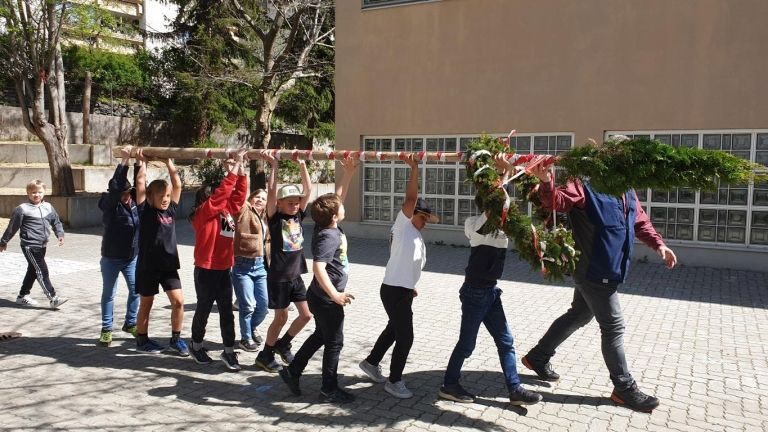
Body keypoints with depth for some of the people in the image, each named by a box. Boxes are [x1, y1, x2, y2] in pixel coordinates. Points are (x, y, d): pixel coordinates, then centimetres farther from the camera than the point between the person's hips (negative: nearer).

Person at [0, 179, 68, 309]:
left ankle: (23, 296, 33)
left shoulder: (48, 207, 7)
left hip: (42, 245, 7)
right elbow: (12, 227, 0)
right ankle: (53, 299, -11)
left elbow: (56, 222, 15)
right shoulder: (22, 209, -8)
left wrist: (60, 234, -2)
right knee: (42, 271, -10)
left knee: (33, 271, 17)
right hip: (29, 246, -7)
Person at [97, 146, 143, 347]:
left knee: (136, 291, 9)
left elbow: (140, 183, -6)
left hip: (132, 257, 4)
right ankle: (106, 329, 19)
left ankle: (130, 323, 27)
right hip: (111, 258, -4)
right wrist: (125, 160, -30)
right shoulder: (109, 204, -15)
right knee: (109, 294, 8)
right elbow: (116, 185, -28)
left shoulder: (134, 201, -1)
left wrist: (139, 162, -15)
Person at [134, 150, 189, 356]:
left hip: (168, 265, 4)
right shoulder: (145, 211, -5)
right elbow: (140, 184, -11)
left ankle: (176, 339, 13)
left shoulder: (171, 210, 5)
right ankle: (142, 340, 25)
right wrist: (142, 162, -5)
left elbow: (178, 185, 4)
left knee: (178, 302, -3)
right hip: (147, 265, -4)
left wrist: (169, 162, 6)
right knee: (146, 304, 9)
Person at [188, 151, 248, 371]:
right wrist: (234, 166, -20)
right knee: (204, 309, 10)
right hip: (206, 270, -6)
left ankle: (229, 351, 11)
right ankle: (197, 346, 29)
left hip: (224, 269, 6)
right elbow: (223, 191, -21)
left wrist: (241, 171, -4)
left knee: (227, 311, 6)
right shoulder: (204, 212, -11)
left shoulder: (226, 210, 9)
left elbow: (238, 193, 7)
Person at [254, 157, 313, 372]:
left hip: (296, 276, 6)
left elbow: (308, 190, -1)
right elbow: (271, 192, -21)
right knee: (281, 317, 2)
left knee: (306, 315, 6)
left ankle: (283, 344, 27)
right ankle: (265, 355, 21)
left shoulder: (298, 216, 4)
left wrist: (302, 165, -6)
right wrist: (274, 166, -20)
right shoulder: (275, 218, -9)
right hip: (278, 278, -6)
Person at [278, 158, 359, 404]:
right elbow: (318, 267, -34)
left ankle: (292, 371, 31)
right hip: (327, 299, -9)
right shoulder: (328, 236, -24)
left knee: (321, 336, 24)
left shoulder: (330, 227, 1)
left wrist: (348, 174, 9)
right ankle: (329, 389, 18)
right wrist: (335, 295, -38)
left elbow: (338, 197, 13)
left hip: (322, 297, 9)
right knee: (334, 342, 5)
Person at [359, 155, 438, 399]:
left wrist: (410, 287, 14)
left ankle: (371, 362, 42)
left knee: (394, 329, 24)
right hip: (394, 291, -10)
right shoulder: (402, 225, -9)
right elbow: (410, 199, -22)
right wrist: (414, 169, -24)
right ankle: (394, 381, 12)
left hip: (403, 290, 10)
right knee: (405, 337, -3)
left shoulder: (416, 237, 16)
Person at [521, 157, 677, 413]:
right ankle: (624, 389, 16)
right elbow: (556, 200, -30)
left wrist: (658, 245, 10)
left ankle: (537, 357, 35)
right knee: (613, 327, 0)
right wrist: (546, 183, -50)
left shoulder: (628, 193, 12)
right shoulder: (585, 186, -15)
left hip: (610, 271, 9)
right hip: (593, 270, -9)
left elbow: (641, 222, 22)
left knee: (578, 316, 19)